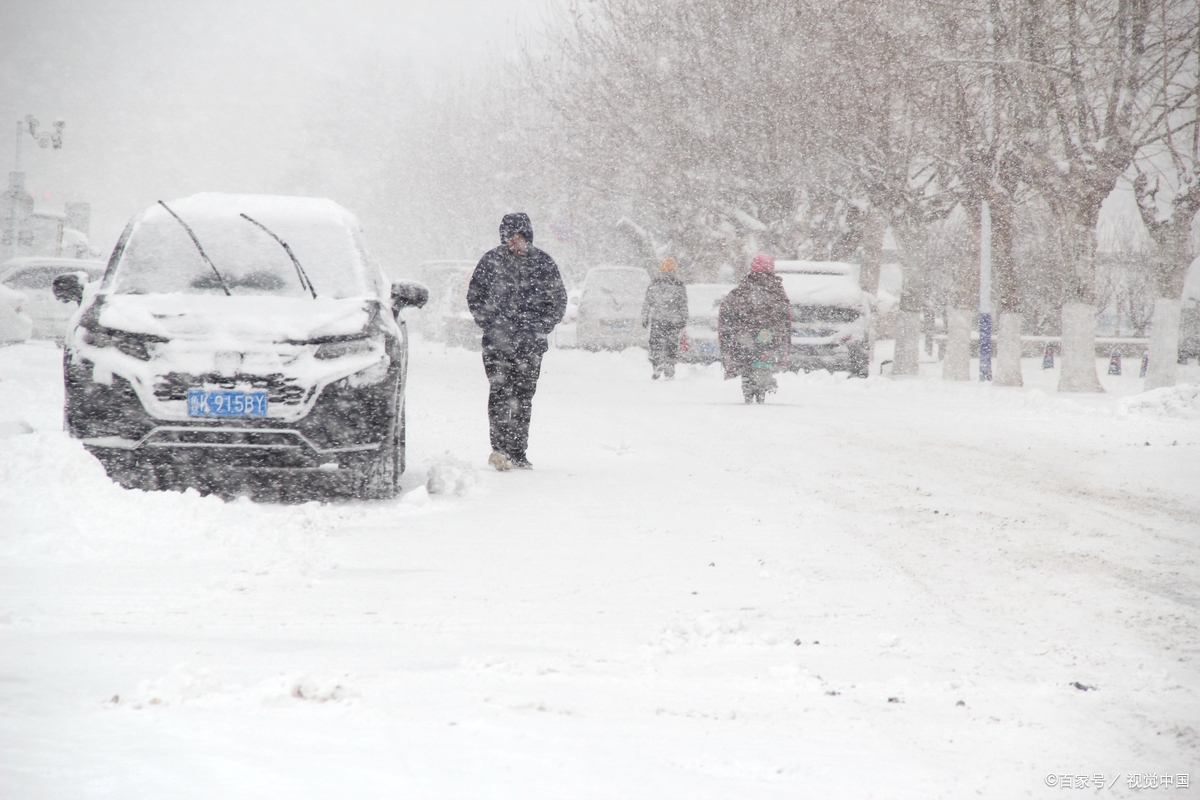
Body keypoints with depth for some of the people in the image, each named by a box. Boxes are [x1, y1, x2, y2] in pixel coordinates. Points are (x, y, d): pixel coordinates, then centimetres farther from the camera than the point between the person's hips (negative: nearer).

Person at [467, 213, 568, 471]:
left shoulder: (543, 263, 4)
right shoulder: (491, 261, 3)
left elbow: (558, 302, 9)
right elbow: (474, 297, 9)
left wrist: (539, 329, -4)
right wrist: (492, 325, -5)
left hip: (530, 343, 1)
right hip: (497, 341, -1)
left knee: (524, 396, 4)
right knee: (500, 391, -15)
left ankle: (517, 454, 10)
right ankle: (500, 447, -25)